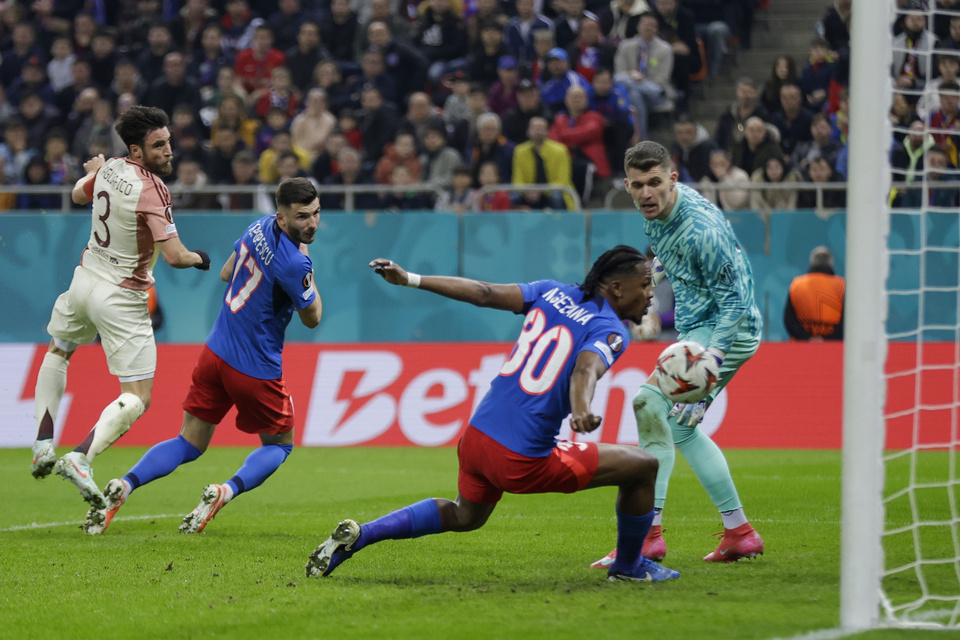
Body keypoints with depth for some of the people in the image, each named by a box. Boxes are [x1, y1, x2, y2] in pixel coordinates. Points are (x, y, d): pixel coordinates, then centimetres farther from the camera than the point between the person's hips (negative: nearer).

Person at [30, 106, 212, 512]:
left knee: (57, 352, 34)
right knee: (137, 398, -4)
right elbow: (174, 256, -27)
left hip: (85, 280, 7)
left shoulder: (109, 169, -2)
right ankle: (81, 458, -23)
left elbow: (79, 194, 21)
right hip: (120, 299, -7)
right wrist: (200, 259, -6)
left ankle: (43, 446, 23)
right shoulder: (151, 190, -23)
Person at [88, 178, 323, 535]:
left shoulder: (260, 228, 2)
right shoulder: (294, 263, -23)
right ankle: (226, 491, -9)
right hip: (256, 369, -7)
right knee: (280, 444, 16)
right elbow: (312, 318, -7)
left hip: (215, 352, 7)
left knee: (189, 444, 14)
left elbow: (226, 273, 19)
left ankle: (124, 486, -8)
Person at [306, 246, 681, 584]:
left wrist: (409, 279, 11)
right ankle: (629, 568, 24)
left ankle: (357, 535, 22)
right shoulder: (610, 331, -9)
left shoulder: (553, 293, 10)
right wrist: (581, 411, -49)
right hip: (523, 461, -8)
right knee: (642, 466, 3)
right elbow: (585, 370, -30)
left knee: (464, 516, 35)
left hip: (477, 435, 8)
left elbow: (485, 294, 9)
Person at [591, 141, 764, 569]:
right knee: (680, 429, 18)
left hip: (727, 329, -11)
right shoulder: (657, 212, -1)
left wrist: (710, 361, -34)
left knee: (652, 405, -22)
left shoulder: (701, 229, -28)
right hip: (695, 329, 11)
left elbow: (735, 300, -27)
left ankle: (647, 533, -25)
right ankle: (739, 533, 23)